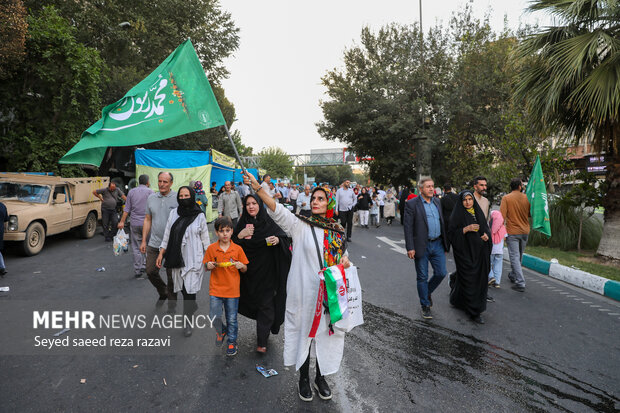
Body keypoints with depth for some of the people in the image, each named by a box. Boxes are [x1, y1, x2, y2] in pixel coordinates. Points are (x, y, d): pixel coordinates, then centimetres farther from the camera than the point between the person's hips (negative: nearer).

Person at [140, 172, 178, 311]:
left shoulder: (178, 199, -7)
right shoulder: (151, 198, 7)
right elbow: (147, 220, 12)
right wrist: (144, 241, 9)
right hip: (154, 243, 4)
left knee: (171, 275, 6)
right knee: (150, 271, 8)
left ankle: (172, 301, 25)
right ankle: (163, 293, 35)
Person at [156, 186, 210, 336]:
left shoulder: (199, 216, 0)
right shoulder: (173, 213, 7)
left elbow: (205, 239, 4)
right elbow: (167, 234, 11)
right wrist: (161, 253, 7)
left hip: (193, 259, -3)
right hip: (177, 258, 3)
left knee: (189, 289, -7)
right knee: (183, 288, 9)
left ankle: (187, 322, 5)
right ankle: (192, 306, 39)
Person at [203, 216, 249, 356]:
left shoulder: (237, 249, -4)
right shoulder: (211, 248, -3)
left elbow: (245, 269, 4)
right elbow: (206, 266, 8)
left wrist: (241, 266, -17)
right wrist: (208, 266, -14)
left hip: (233, 289, 0)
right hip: (215, 289, 1)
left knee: (232, 319, 9)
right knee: (213, 317, 1)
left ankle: (232, 342, 32)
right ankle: (221, 330, 34)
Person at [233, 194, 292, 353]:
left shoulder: (269, 222, -4)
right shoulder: (242, 224, 4)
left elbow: (286, 239, -5)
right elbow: (232, 244, 3)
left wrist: (278, 240, -26)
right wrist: (240, 235, -14)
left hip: (266, 271, -3)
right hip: (249, 272, 3)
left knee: (265, 303, -3)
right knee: (252, 299, 14)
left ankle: (262, 341, 4)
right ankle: (264, 328, 40)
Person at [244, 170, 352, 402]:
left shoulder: (337, 231, 5)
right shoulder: (300, 226, -8)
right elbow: (277, 210, -22)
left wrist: (345, 261, -7)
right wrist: (257, 188, -35)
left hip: (329, 294, 3)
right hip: (304, 293, -3)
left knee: (325, 333, 14)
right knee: (304, 332, 10)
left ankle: (320, 377, 37)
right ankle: (304, 379, 33)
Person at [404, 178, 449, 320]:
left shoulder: (437, 202, 10)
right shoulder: (412, 204, -8)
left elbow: (442, 222, 15)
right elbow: (408, 227, -11)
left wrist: (446, 243, 14)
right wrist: (410, 248, -16)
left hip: (437, 244, 5)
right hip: (422, 246, -5)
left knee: (441, 273, 5)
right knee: (422, 277, 5)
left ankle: (427, 291, 33)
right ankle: (425, 305, 21)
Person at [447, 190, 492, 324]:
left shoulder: (478, 212, 9)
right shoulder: (457, 215, -7)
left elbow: (486, 228, 15)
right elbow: (451, 233, -11)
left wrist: (486, 235, -6)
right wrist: (466, 229, -22)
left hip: (478, 251, 6)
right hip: (465, 251, -6)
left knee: (479, 277, 12)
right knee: (469, 281, -4)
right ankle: (474, 313, 6)